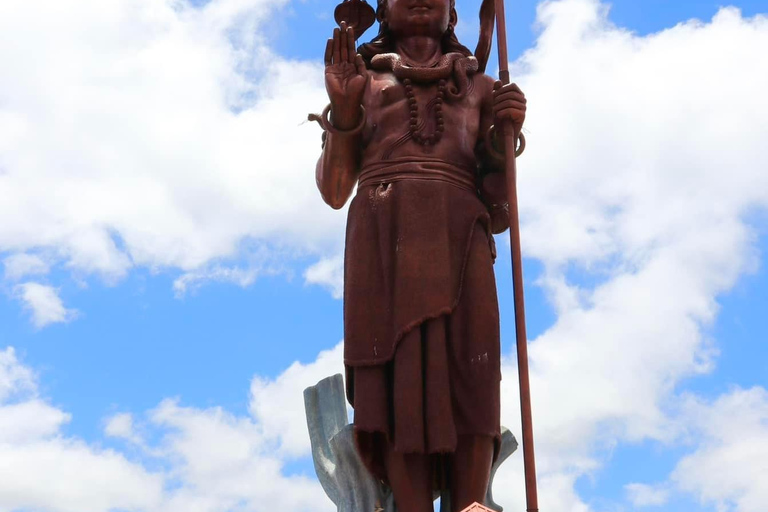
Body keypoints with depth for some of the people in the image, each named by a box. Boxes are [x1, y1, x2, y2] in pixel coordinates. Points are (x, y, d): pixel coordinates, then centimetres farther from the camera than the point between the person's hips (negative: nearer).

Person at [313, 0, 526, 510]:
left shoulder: (481, 88, 24)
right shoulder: (361, 83, 23)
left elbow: (497, 206, 15)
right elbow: (335, 191, 11)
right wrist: (342, 109, -3)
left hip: (458, 237, 1)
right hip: (383, 234, -1)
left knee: (467, 376, -16)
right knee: (399, 375, -17)